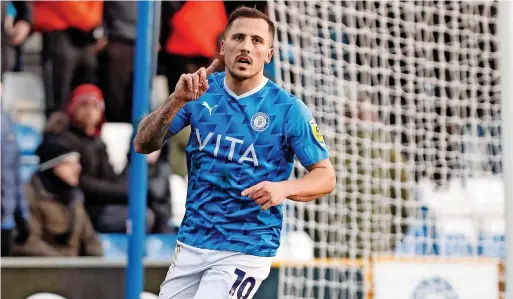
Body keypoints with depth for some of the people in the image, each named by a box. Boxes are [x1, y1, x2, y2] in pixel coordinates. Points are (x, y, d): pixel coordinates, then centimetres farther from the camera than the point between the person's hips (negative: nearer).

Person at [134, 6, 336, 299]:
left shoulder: (289, 109, -8)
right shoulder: (201, 92, 1)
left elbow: (326, 177, -5)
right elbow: (144, 144, -4)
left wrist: (284, 189, -24)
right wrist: (177, 100, -21)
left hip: (246, 250, -4)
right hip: (192, 242, 4)